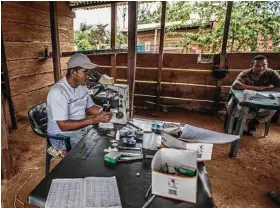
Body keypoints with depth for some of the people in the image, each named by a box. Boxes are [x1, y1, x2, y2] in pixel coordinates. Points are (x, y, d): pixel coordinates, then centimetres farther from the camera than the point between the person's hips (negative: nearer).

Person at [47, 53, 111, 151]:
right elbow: (63, 126, -28)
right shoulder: (57, 91, -25)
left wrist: (104, 112, -10)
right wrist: (94, 120, -31)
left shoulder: (82, 86, 0)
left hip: (82, 129, 7)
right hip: (63, 136, -7)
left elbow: (90, 107, 11)